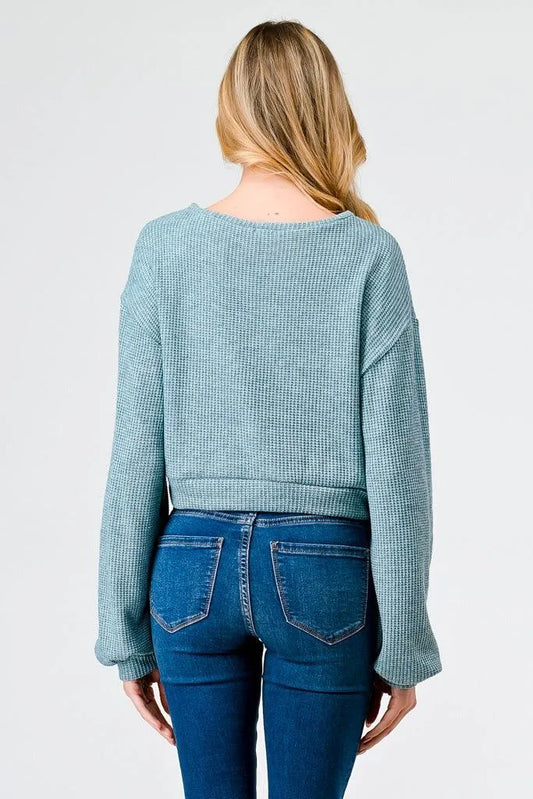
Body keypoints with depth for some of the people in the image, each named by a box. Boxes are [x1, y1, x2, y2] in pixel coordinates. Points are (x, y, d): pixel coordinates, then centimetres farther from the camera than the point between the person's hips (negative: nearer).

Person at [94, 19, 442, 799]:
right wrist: (401, 645, 0)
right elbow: (396, 464, -8)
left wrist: (126, 630, 6)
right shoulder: (369, 255, -6)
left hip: (197, 565, 1)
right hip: (324, 569, -1)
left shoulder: (166, 246, -3)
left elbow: (137, 452, -2)